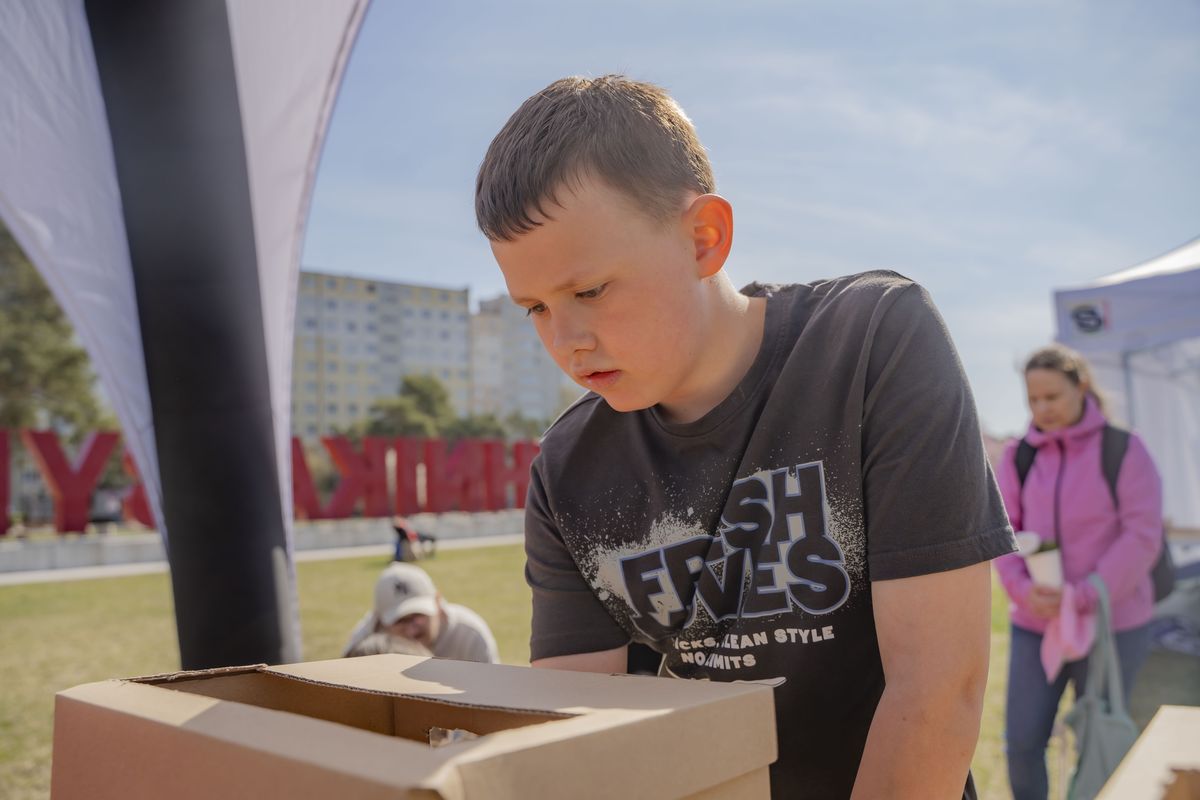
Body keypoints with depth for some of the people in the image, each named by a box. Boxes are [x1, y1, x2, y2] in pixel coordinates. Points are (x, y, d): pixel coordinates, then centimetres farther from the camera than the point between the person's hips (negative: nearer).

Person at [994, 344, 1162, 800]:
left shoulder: (1123, 450, -6)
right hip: (1034, 625, 3)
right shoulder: (1019, 456, 3)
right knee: (1022, 741, 2)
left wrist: (1081, 597, -19)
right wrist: (1023, 588, -16)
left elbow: (1142, 536, -11)